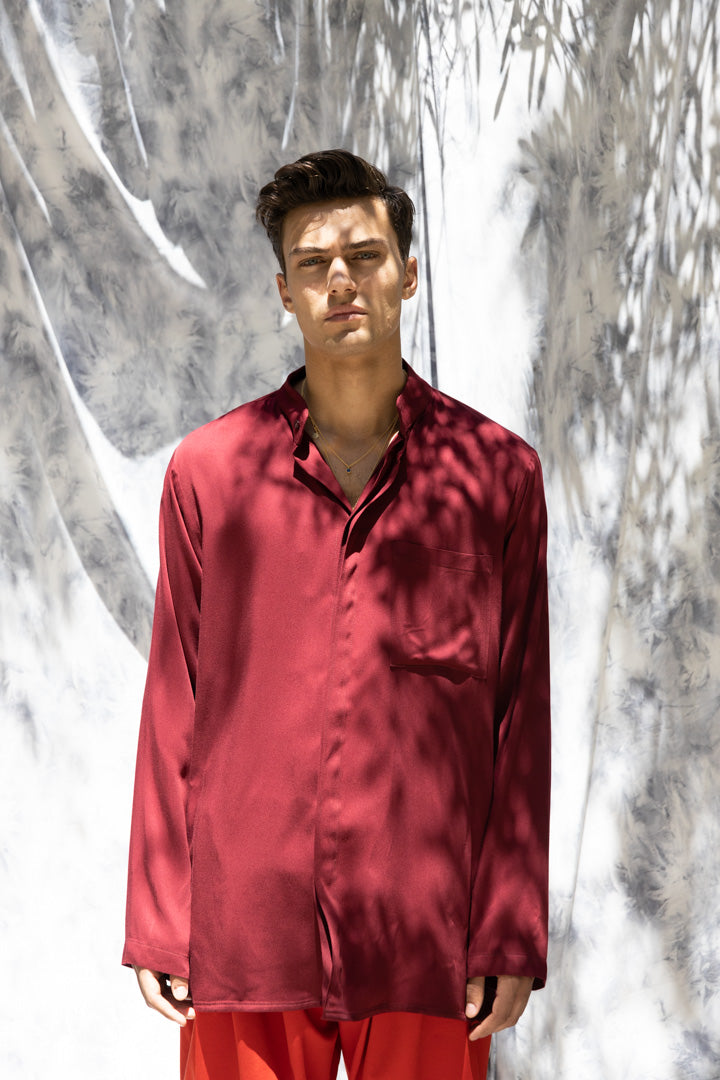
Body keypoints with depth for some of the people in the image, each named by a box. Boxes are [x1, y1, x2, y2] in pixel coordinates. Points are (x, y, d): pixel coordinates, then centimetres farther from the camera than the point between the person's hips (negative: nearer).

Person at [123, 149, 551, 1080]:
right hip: (243, 931, 1)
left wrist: (511, 933, -1)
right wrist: (155, 923, 3)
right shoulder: (207, 472, 4)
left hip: (427, 945, 0)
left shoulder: (498, 472, 3)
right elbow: (173, 711, 6)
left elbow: (522, 716, 3)